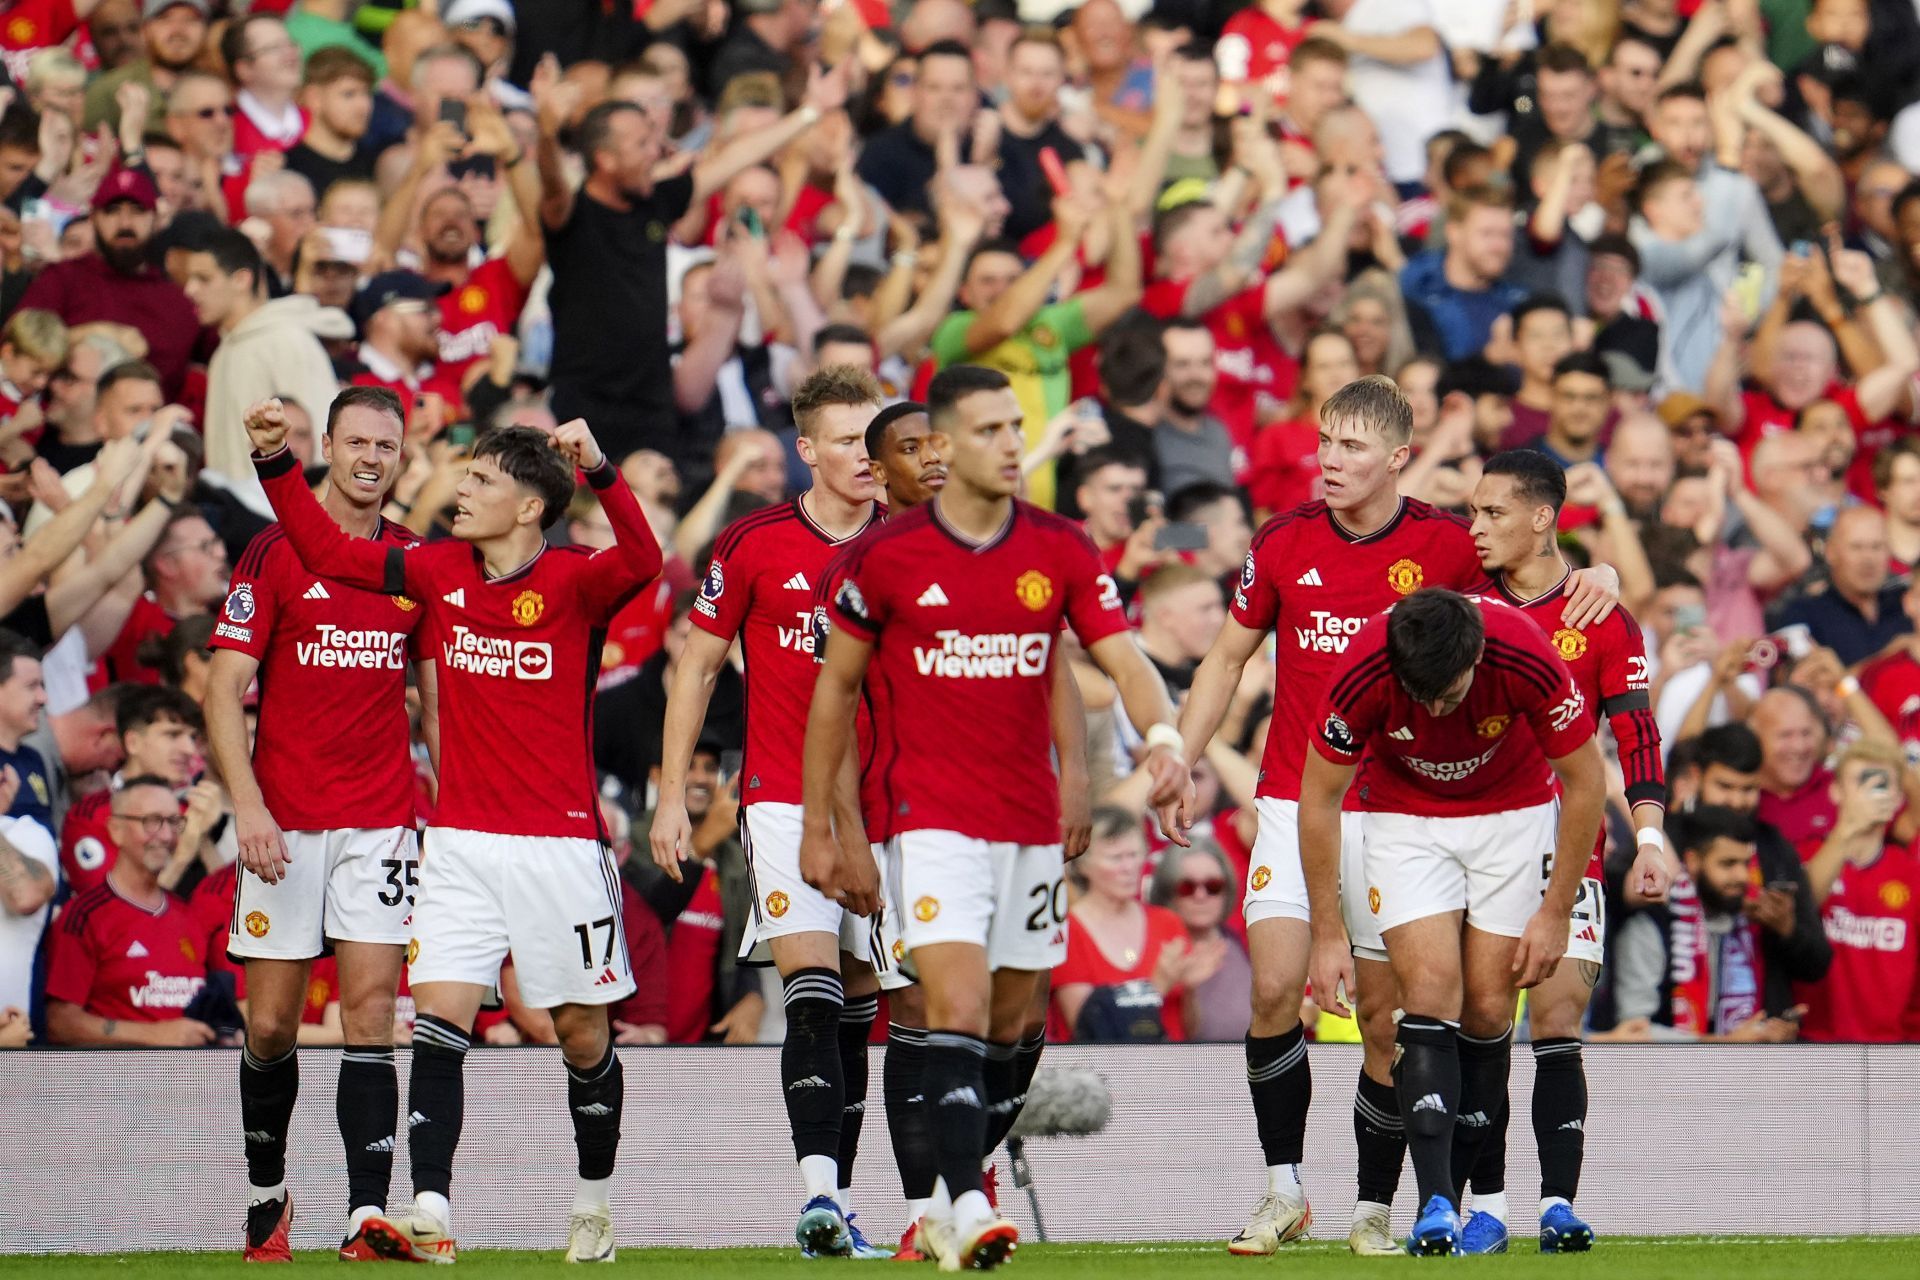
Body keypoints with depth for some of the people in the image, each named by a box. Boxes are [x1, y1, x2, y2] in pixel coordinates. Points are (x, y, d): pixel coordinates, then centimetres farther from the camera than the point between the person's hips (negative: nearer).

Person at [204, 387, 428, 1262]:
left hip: (382, 820, 2)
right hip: (284, 821, -2)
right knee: (272, 1025, 1)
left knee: (371, 1010, -7)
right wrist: (247, 804, -14)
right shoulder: (274, 553, -2)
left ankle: (368, 1212, -12)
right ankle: (266, 1194, 21)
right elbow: (225, 688, -4)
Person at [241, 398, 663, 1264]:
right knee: (438, 1019, -11)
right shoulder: (439, 572, 6)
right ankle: (429, 1215, -17)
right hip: (460, 843, 3)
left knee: (583, 1033, 7)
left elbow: (642, 561, -29)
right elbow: (328, 551, 15)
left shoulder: (572, 583, -8)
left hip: (559, 843, -3)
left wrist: (599, 471, -41)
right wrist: (276, 463, 6)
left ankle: (594, 1203, 27)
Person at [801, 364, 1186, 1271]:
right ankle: (965, 1212, -23)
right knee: (958, 1013, -18)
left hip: (1031, 822, 4)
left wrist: (1161, 737, -26)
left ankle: (948, 1203, 29)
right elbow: (835, 685, 6)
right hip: (935, 815, -4)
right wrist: (817, 828, 7)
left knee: (1008, 1027, 11)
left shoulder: (1062, 551, 1)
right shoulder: (887, 557, -5)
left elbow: (1123, 660, -4)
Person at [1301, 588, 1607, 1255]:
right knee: (1431, 994, -16)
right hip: (1405, 818, 0)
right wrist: (1328, 935, -12)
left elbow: (1585, 782, -15)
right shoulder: (1362, 673, -30)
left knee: (1488, 1007, -5)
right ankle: (1434, 1208, -20)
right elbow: (1319, 798, -14)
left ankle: (1456, 1191, 8)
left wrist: (1555, 913, -12)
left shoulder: (1527, 660, -32)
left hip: (1514, 812, 0)